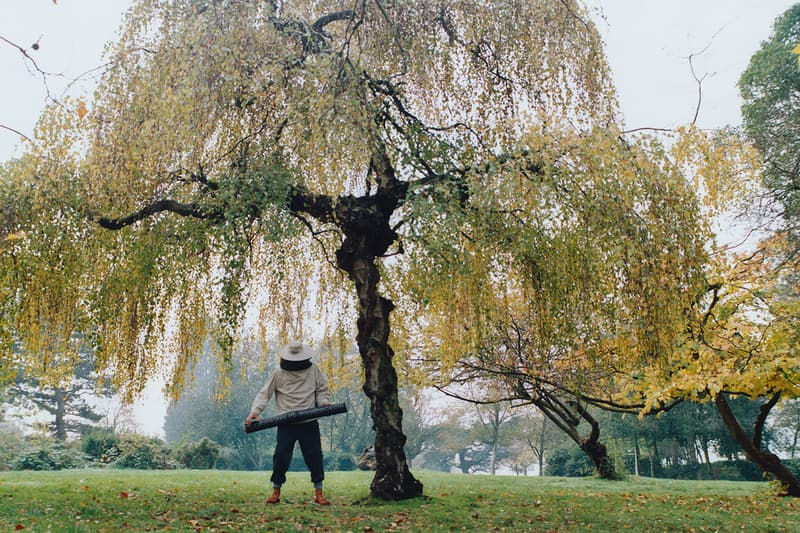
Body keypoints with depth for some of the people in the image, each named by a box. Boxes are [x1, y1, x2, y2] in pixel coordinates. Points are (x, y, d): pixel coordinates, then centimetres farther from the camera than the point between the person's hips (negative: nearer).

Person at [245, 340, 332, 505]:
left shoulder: (313, 371, 6)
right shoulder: (279, 374, 1)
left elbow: (322, 391, 14)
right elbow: (264, 393, -2)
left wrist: (324, 403, -7)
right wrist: (254, 411, -16)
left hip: (309, 423, 1)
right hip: (286, 424, -1)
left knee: (314, 456, 2)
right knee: (281, 456, -1)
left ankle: (319, 493, 12)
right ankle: (276, 492, 16)